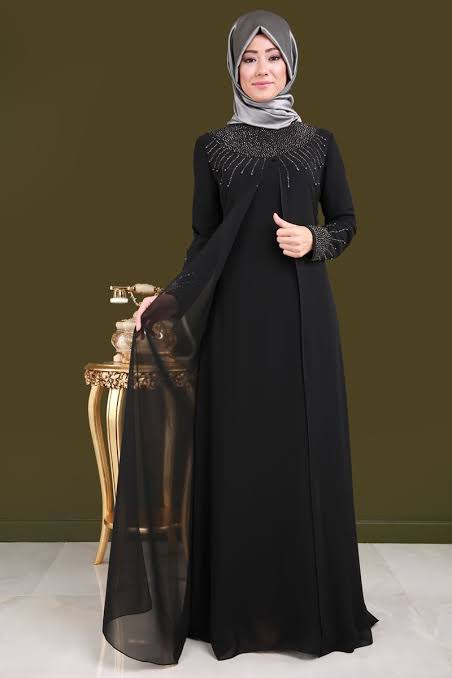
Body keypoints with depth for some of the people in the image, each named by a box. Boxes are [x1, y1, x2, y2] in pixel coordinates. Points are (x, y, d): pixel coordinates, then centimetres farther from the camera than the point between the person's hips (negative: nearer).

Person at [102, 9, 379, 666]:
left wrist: (314, 240, -10)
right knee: (240, 451, 2)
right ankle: (240, 606, 16)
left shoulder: (319, 142, 9)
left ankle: (311, 603, 19)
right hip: (237, 316, 0)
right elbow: (204, 240, 5)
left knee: (307, 450, 3)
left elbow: (347, 224, 11)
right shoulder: (212, 146, 7)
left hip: (303, 314, 1)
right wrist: (168, 300, -9)